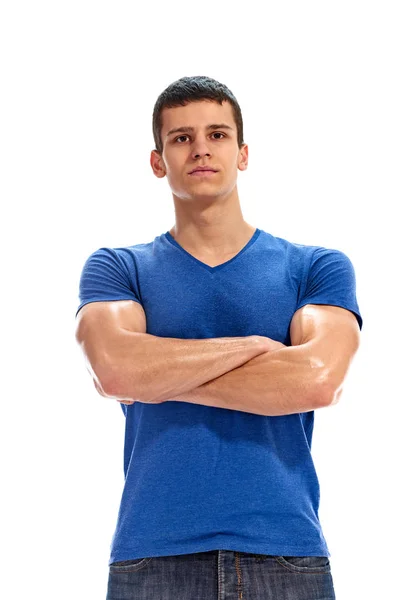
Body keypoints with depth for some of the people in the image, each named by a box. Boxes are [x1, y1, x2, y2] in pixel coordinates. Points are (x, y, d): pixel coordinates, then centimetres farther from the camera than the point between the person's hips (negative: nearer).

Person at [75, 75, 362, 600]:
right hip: (154, 553, 0)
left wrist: (158, 376, -6)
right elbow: (116, 368, -13)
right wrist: (256, 345, -7)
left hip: (288, 552, 0)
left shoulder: (318, 267, 6)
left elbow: (317, 379, -12)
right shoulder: (116, 269, 7)